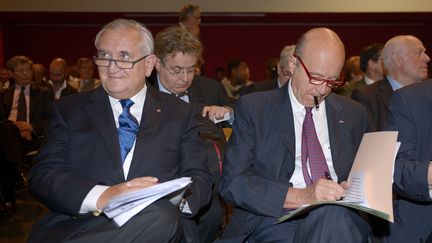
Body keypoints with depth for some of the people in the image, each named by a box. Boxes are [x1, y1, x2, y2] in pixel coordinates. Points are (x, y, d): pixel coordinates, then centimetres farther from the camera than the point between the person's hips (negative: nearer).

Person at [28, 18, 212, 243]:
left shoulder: (179, 113, 12)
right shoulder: (68, 109, 12)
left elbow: (200, 180, 7)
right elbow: (42, 176, 1)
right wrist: (100, 197, -18)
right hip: (78, 225, -1)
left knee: (161, 217, -34)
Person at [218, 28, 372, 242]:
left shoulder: (353, 114, 14)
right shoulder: (253, 108, 3)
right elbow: (232, 182, -6)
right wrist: (300, 196, -19)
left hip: (341, 218, 3)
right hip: (275, 220, -2)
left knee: (331, 213, -34)